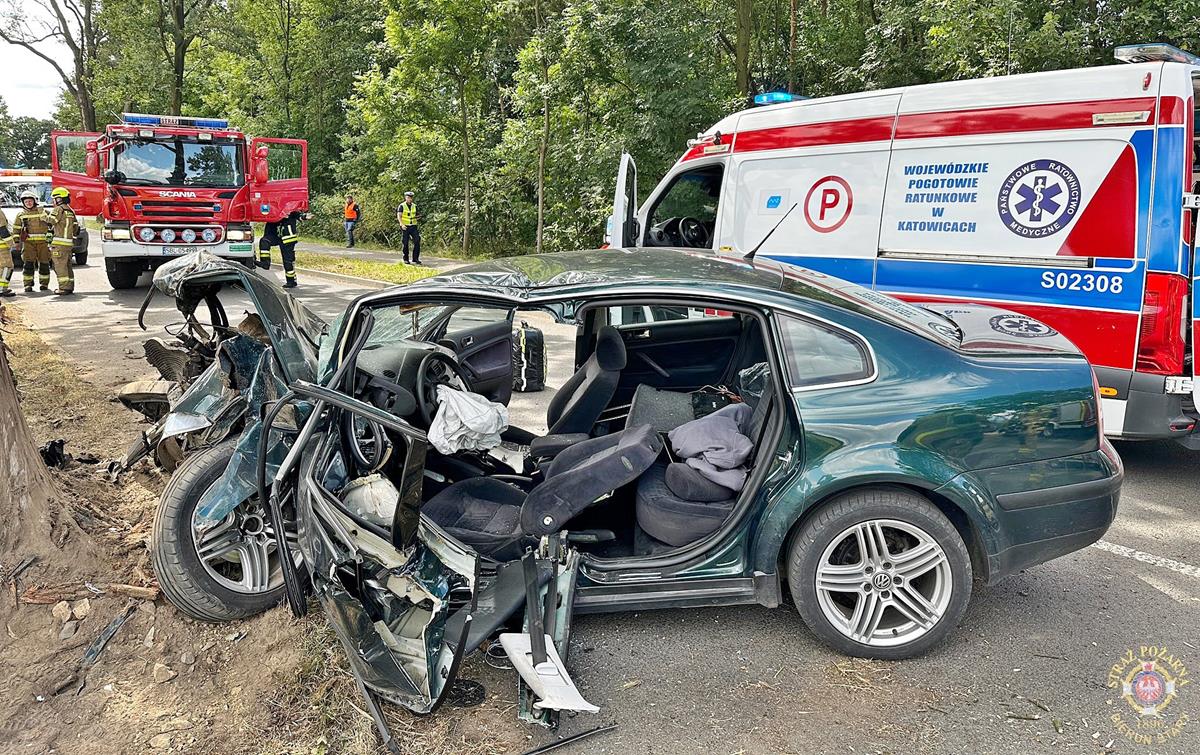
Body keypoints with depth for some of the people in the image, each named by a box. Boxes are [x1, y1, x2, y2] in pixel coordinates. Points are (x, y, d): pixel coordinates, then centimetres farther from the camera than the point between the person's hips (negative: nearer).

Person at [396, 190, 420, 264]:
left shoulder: (414, 206, 10)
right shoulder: (402, 206, -4)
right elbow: (399, 216, -12)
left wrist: (418, 218, -5)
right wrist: (402, 224, -27)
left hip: (413, 227, 4)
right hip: (405, 227, -3)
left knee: (417, 241, -8)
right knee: (405, 243, 0)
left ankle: (415, 259, -3)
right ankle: (406, 259, 11)